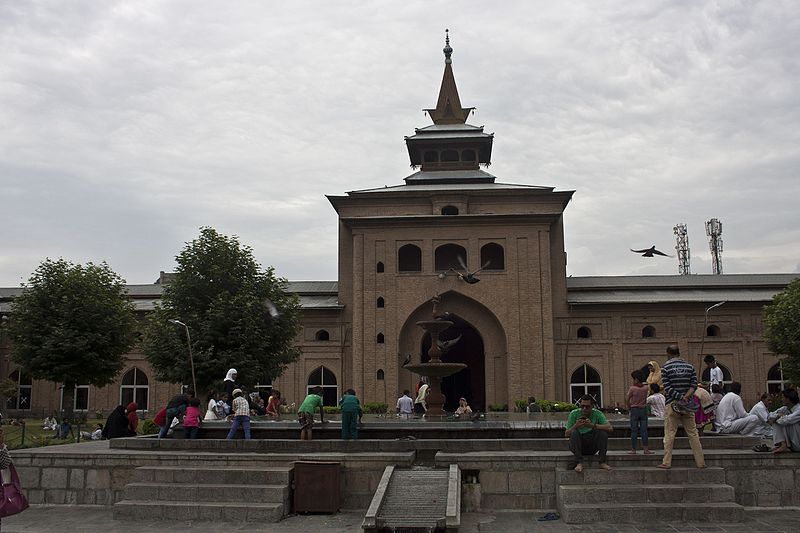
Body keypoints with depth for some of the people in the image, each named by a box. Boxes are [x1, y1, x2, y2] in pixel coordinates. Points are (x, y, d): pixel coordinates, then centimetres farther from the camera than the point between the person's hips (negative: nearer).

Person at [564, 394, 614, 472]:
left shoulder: (597, 414, -6)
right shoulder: (574, 414, -8)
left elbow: (610, 429, -20)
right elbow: (566, 434, -11)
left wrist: (592, 425, -32)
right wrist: (575, 426, -31)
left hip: (592, 448, 1)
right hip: (577, 446, -1)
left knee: (603, 432, -21)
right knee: (574, 432, -29)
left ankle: (603, 462, -20)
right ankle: (579, 463, -29)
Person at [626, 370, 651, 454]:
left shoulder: (632, 388, -12)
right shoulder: (645, 388, 0)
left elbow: (627, 399, -11)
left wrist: (629, 406, 4)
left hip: (634, 410, -3)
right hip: (643, 409, 3)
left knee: (634, 430, 3)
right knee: (644, 430, 6)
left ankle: (633, 449, 5)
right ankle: (645, 448, 4)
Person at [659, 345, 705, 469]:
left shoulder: (666, 367, -5)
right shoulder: (690, 367, 7)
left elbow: (667, 388, -12)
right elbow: (694, 385, 0)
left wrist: (680, 397, -11)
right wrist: (685, 397, -9)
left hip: (672, 404, -3)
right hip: (688, 405, 3)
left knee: (669, 434, -1)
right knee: (693, 433, 8)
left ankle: (667, 462, -1)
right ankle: (700, 462, 11)